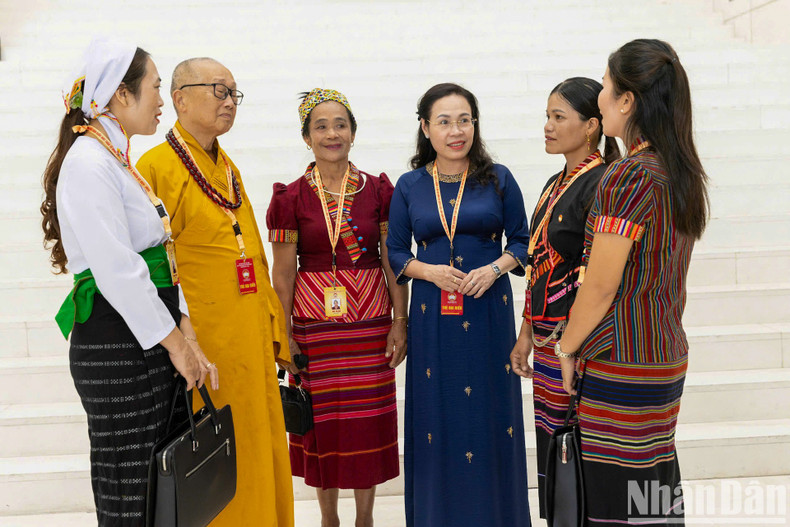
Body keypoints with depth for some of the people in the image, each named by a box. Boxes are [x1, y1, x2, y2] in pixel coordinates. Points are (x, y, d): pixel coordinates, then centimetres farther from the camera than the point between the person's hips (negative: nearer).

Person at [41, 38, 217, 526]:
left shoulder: (119, 161, 15)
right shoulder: (89, 163, -14)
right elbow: (118, 273, -20)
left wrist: (189, 340, 8)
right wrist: (175, 343, -11)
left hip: (149, 339, 9)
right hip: (116, 344, -9)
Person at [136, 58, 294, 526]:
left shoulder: (229, 168, 14)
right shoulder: (156, 166, -9)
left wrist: (272, 336, 14)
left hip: (250, 338, 7)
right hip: (204, 340, -7)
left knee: (260, 445, 14)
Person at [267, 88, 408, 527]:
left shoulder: (378, 190, 2)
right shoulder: (290, 198, -1)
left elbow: (393, 261, 3)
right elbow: (283, 272, 0)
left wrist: (400, 322, -1)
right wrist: (284, 335, -2)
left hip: (371, 323, 1)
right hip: (314, 322, -1)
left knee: (369, 419, 7)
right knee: (323, 418, 8)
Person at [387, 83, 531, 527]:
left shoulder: (498, 180, 2)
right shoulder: (409, 186, 4)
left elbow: (522, 240, 5)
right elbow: (396, 253, 6)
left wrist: (495, 268, -13)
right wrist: (431, 272, -12)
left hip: (489, 310, 0)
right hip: (433, 314, 1)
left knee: (491, 410, 5)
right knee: (439, 413, 6)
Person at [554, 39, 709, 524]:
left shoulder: (628, 177, -19)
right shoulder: (683, 175, 8)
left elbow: (600, 287, -17)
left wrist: (567, 347, -2)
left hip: (621, 367, -9)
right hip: (668, 359, 9)